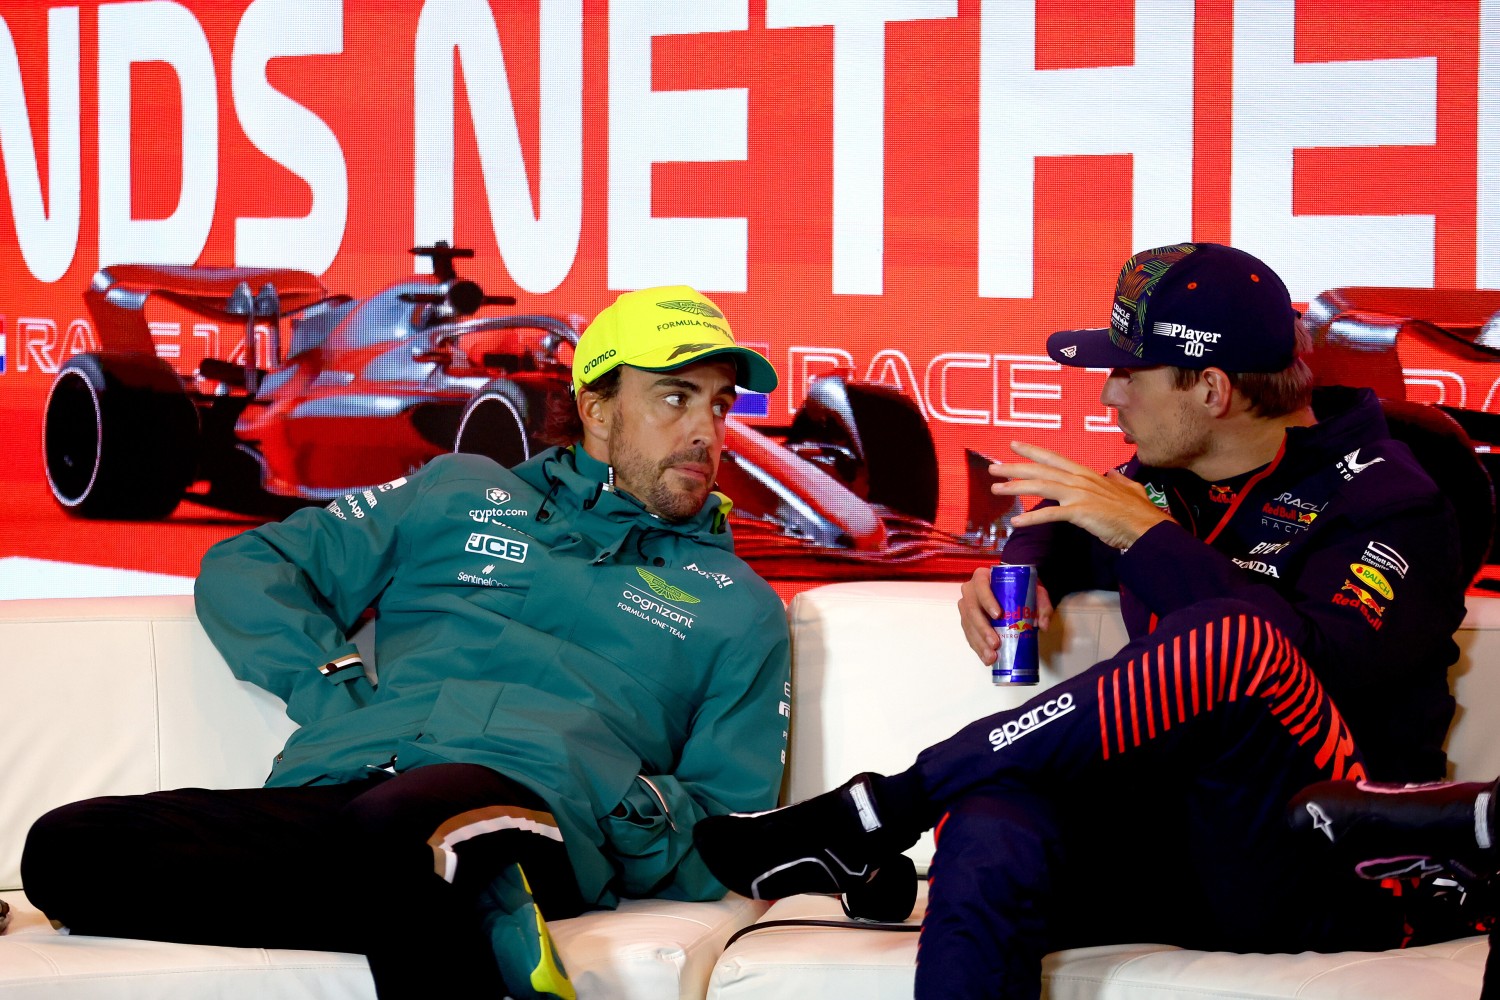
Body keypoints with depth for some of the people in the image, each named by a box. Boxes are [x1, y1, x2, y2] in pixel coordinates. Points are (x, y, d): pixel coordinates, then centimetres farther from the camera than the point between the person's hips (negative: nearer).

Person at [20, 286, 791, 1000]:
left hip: (525, 803, -4)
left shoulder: (736, 605, 25)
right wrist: (334, 690, 8)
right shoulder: (458, 494, 28)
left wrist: (648, 813, -3)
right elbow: (243, 572, 27)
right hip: (332, 789, 4)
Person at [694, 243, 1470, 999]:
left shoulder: (1386, 500, -4)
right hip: (1170, 849, 5)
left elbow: (1318, 664, -23)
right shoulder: (1161, 480, 16)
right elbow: (1059, 535, 39)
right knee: (990, 822, -30)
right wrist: (1015, 574, 14)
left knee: (1231, 641, -34)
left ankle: (876, 812, -22)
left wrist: (1146, 535, -17)